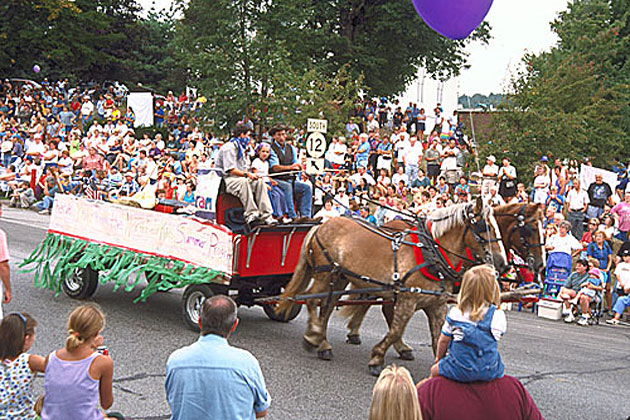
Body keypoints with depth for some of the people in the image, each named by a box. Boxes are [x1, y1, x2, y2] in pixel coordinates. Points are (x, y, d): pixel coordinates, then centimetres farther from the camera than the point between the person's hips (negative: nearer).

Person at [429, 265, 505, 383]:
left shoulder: (454, 313, -9)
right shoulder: (498, 315, -12)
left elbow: (443, 340, 3)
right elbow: (498, 336, 7)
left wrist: (438, 358, 21)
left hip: (459, 371, -1)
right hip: (490, 372, 1)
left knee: (434, 370, 26)